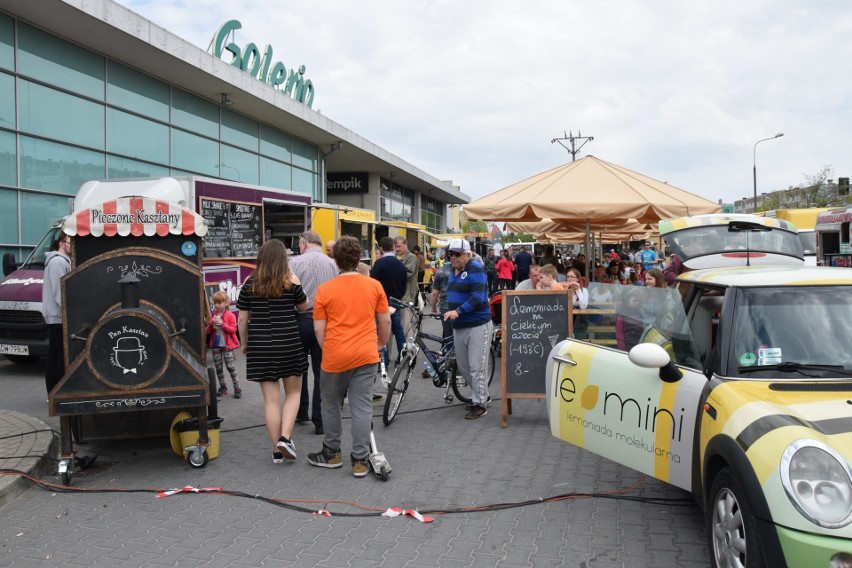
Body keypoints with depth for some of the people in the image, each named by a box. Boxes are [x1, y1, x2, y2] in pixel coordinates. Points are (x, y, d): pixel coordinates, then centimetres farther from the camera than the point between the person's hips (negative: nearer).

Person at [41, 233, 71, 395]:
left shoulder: (63, 261, 21)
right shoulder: (59, 262, -13)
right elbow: (59, 292, -20)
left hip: (54, 316, 11)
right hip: (59, 316, -11)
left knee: (54, 356, 12)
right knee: (62, 356, -10)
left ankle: (53, 392, 17)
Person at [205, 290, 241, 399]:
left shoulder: (230, 316, -5)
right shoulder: (212, 316, 10)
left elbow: (233, 329, -12)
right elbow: (208, 331, 12)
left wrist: (222, 324, -21)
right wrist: (211, 325, -9)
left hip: (227, 345, -5)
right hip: (216, 345, 5)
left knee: (230, 366, -6)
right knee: (218, 367, 9)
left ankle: (237, 388, -1)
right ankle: (223, 388, 19)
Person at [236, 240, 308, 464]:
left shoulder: (250, 283, 0)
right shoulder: (291, 281, -5)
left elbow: (242, 319, 4)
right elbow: (303, 307, 11)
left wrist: (244, 343, 18)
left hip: (260, 346, 2)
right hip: (288, 344, -2)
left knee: (270, 398, 6)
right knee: (293, 392, 15)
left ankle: (277, 450, 12)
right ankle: (285, 437, -3)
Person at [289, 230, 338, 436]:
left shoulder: (295, 262, -6)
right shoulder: (333, 265, 0)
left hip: (301, 320, -1)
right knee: (322, 372, 7)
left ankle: (300, 413, 28)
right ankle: (320, 420, 7)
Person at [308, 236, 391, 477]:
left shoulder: (325, 290, -3)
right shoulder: (375, 286, 1)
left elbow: (319, 329, -2)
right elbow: (385, 322, 6)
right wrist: (380, 344, 23)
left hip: (335, 356, -1)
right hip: (366, 355, 1)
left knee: (331, 404, 17)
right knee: (362, 408, 4)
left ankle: (332, 454, 28)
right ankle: (360, 461, 7)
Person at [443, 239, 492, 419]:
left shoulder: (476, 269, -13)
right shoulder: (453, 270, 13)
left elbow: (478, 297, -22)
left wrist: (458, 311, -29)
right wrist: (450, 312, 17)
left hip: (478, 325, -8)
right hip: (458, 326, 9)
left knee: (477, 367, -3)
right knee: (463, 366, 14)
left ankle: (479, 404, 8)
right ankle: (483, 394, 32)